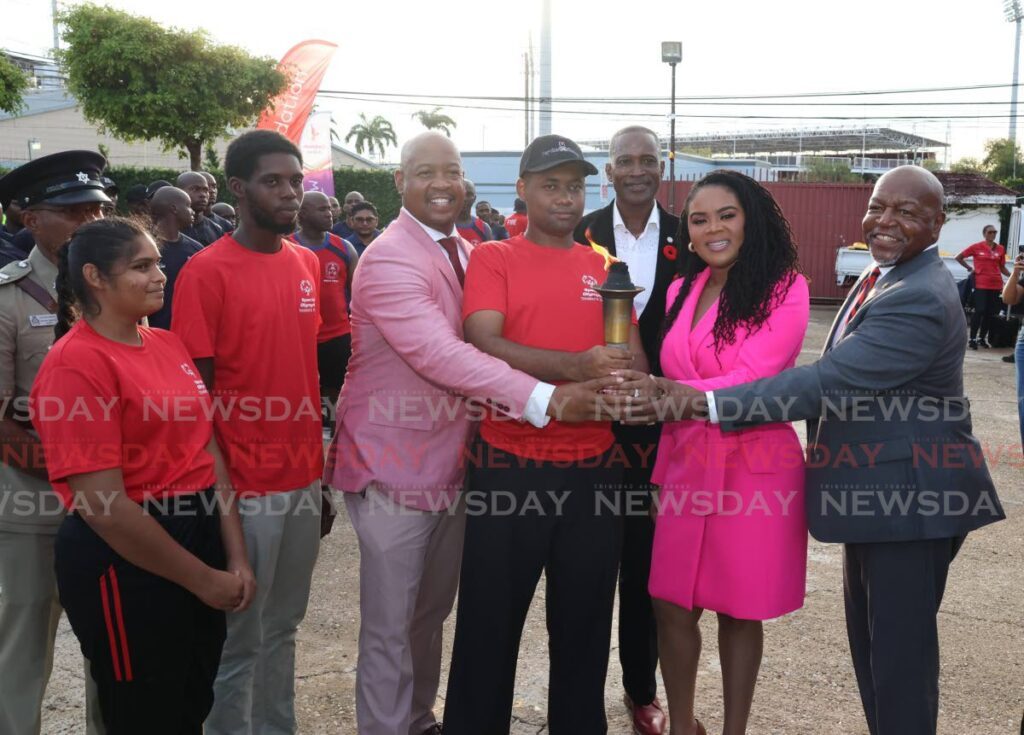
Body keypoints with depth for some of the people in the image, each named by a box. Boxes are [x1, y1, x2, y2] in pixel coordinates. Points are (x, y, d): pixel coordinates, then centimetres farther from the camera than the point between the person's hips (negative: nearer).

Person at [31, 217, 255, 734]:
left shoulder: (168, 345, 7)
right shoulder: (77, 363, -17)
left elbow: (209, 450, 9)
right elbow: (104, 506, -20)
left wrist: (234, 556, 1)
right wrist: (202, 578, -13)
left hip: (199, 536, 7)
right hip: (125, 562, -7)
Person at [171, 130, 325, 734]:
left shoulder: (308, 264, 8)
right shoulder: (206, 271, -12)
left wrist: (321, 468, 13)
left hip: (304, 477, 6)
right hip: (244, 484, -6)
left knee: (283, 627, 19)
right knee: (238, 638, 9)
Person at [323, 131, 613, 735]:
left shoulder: (466, 253, 9)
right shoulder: (388, 260, -18)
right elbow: (439, 354, -30)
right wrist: (546, 400, -36)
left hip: (452, 462, 8)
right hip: (395, 468, -8)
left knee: (432, 612, 21)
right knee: (390, 624, 5)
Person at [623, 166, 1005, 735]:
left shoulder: (921, 300, -24)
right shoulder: (883, 275, 9)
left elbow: (828, 378, -32)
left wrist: (702, 401, -35)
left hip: (910, 496, -10)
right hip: (875, 487, 10)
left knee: (899, 647, 2)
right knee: (870, 638, 20)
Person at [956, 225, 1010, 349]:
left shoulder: (1001, 249, 7)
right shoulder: (976, 247, -3)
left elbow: (1002, 267, 14)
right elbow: (959, 257, 5)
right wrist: (970, 269, 1)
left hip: (995, 284, 4)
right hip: (981, 284, -4)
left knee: (990, 312, 7)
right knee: (980, 311, -8)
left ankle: (982, 338, 18)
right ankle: (972, 339, 0)